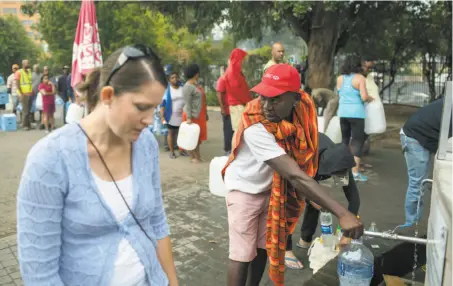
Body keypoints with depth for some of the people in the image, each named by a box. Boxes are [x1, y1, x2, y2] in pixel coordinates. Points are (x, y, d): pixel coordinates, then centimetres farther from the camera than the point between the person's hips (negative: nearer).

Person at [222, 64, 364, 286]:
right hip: (245, 189, -6)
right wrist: (342, 213, -45)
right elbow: (295, 175, -42)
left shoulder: (301, 107, -18)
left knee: (263, 246, 14)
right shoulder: (256, 128, -38)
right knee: (242, 254, -2)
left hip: (273, 187, 6)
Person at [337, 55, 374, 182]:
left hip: (343, 112, 6)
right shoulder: (360, 78, -7)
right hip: (356, 113, -5)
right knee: (357, 141, -1)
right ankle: (355, 172, -2)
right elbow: (364, 97, -15)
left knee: (344, 139, 18)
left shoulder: (340, 78, 9)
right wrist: (371, 98, 5)